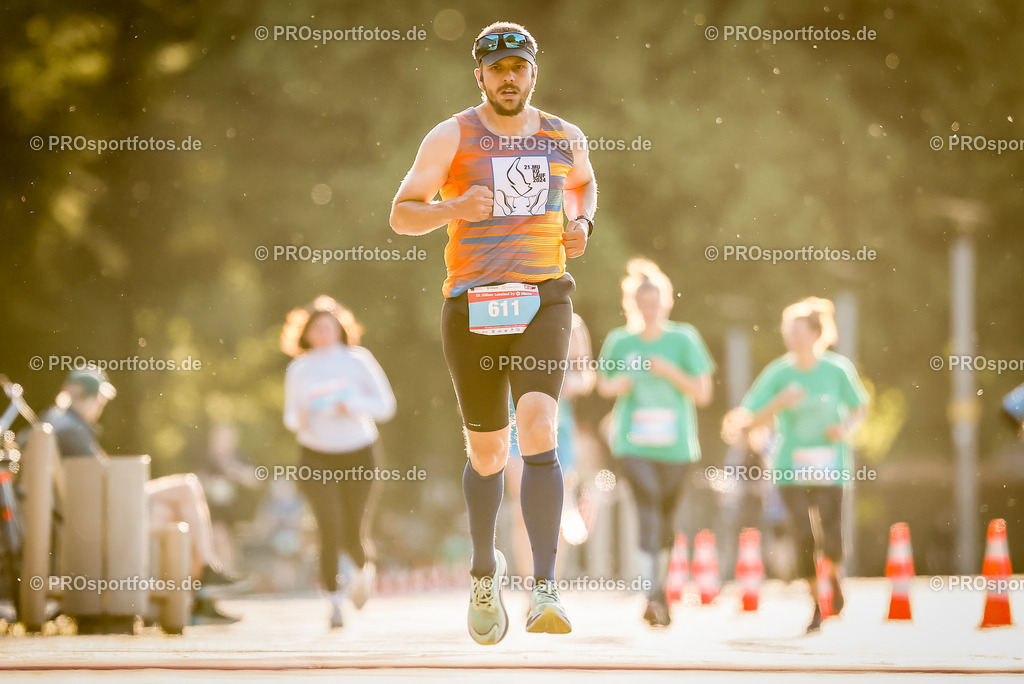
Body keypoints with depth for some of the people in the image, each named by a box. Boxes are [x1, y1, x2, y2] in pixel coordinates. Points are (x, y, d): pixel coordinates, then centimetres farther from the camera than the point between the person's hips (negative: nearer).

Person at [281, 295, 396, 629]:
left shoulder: (358, 361, -1)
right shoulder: (299, 369, 3)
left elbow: (385, 405, -2)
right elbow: (291, 415, 11)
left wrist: (353, 405, -19)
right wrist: (299, 420, -13)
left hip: (358, 454, 0)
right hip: (316, 457, 0)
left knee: (353, 534, 0)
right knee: (330, 528, -15)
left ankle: (364, 567, 36)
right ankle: (334, 601, -5)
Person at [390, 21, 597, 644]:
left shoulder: (565, 139, 10)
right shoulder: (452, 138, 2)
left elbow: (584, 183, 33)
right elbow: (402, 214, 2)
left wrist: (582, 223, 11)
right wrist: (454, 208, -17)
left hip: (544, 298, 0)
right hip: (472, 305, 0)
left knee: (538, 428, -21)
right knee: (488, 454, 7)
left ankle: (545, 589, -24)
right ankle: (485, 570, 35)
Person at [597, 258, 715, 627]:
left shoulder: (684, 340, 1)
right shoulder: (619, 341, 4)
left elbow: (703, 395, 0)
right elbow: (604, 383, 19)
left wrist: (671, 372, -14)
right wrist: (615, 386, -4)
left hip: (675, 444, 1)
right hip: (633, 443, -1)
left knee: (666, 517, 10)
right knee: (648, 504, -20)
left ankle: (660, 588, 33)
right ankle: (653, 596, -28)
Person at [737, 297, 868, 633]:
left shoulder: (838, 369, -2)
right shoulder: (778, 374, -2)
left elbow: (859, 409, 11)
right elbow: (752, 420, -1)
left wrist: (846, 427, -9)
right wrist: (778, 403, -18)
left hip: (829, 467, -1)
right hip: (791, 468, 1)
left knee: (831, 539, -11)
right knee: (804, 538, -6)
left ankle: (834, 578, 25)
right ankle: (816, 603, 16)